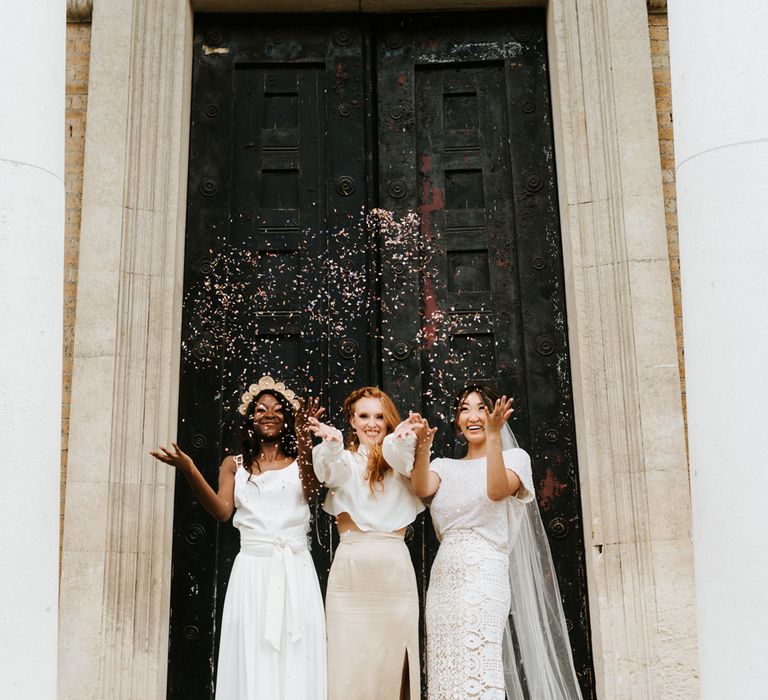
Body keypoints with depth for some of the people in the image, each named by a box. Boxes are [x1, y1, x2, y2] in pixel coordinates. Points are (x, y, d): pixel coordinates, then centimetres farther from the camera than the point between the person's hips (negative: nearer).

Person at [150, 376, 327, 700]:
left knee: (296, 660, -1)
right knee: (253, 659, 0)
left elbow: (312, 491, -11)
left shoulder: (299, 461, 10)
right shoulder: (235, 464, 13)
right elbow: (222, 511, -2)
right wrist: (189, 471, -16)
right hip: (252, 569, 1)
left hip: (296, 570, -1)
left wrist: (305, 439, -24)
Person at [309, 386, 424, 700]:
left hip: (394, 568, 1)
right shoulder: (345, 460, 9)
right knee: (350, 659, -2)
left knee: (392, 657, 1)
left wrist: (405, 441, -38)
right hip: (350, 566, 0)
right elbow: (331, 471, -16)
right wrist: (332, 442, -38)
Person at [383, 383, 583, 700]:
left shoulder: (514, 457, 7)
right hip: (443, 577, 5)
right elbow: (422, 488, -4)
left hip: (484, 574, -5)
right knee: (446, 673, 2)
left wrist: (493, 434, -20)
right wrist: (423, 444, -19)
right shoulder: (445, 466, 18)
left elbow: (497, 490, -14)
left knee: (476, 674, -12)